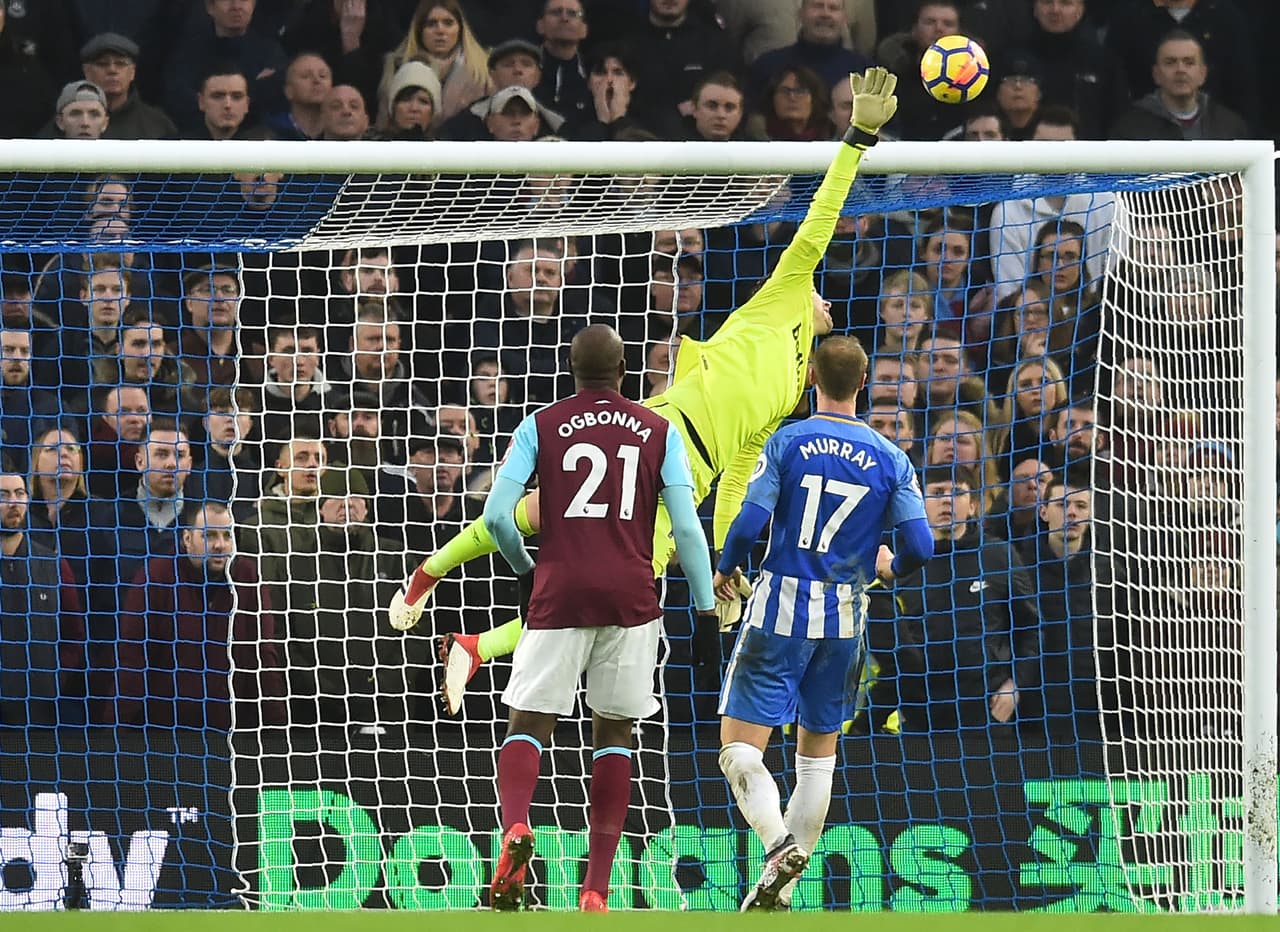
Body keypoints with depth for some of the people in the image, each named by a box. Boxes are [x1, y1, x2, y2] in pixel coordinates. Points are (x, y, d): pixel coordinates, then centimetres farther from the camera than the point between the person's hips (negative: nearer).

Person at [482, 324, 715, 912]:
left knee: (527, 725, 5)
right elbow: (686, 526, 0)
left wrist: (524, 569, 17)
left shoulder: (540, 427, 5)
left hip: (560, 593, -1)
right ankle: (596, 889, 3)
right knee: (614, 733, 10)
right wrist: (706, 605, 9)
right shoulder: (660, 432, 7)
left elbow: (497, 515, -1)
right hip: (630, 597, 1)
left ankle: (514, 826, -28)